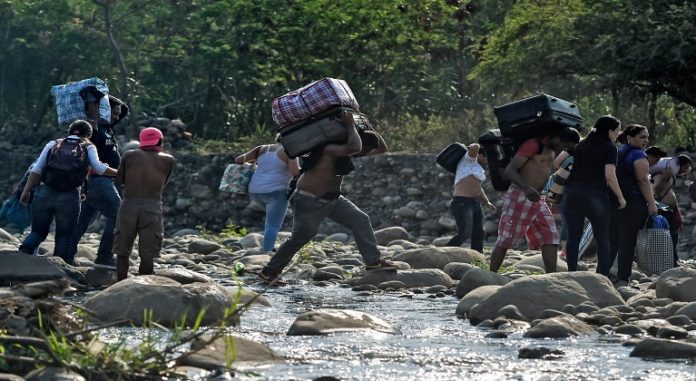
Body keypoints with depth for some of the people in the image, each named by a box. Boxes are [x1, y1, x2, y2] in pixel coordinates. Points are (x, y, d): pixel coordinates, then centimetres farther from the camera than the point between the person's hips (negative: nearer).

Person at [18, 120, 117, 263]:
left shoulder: (53, 145, 15)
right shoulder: (88, 148, 10)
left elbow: (36, 170, 8)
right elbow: (98, 167, -7)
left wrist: (26, 191, 7)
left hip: (44, 193, 2)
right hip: (69, 198, -2)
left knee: (38, 231, 13)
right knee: (63, 237, 9)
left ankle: (23, 254, -11)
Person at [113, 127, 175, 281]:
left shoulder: (129, 156, 7)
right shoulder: (168, 160, 6)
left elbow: (118, 181, 11)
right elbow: (163, 184, 14)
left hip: (129, 206, 1)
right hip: (153, 208, -1)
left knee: (122, 251, 9)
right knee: (147, 254, 1)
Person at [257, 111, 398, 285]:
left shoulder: (346, 151, 2)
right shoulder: (331, 149, -26)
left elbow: (382, 149, 9)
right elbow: (355, 147, -47)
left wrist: (367, 130, -4)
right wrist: (350, 126, -32)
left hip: (332, 199, 9)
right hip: (310, 201, -9)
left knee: (360, 220, -3)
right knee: (299, 238, -4)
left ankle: (373, 261, -4)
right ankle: (268, 272, 9)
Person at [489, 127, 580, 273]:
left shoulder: (550, 148, 12)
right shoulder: (533, 145, -15)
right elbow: (509, 170, -21)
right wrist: (527, 188, -35)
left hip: (537, 199, 9)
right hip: (519, 197, -9)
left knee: (550, 238, -4)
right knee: (505, 241, -2)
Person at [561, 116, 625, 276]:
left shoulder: (582, 145, 14)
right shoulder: (609, 148, -3)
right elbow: (609, 175, -14)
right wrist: (620, 197, -6)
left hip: (572, 193, 5)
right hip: (595, 195, -5)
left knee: (573, 237, 6)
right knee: (602, 239, 2)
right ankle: (603, 276, -4)